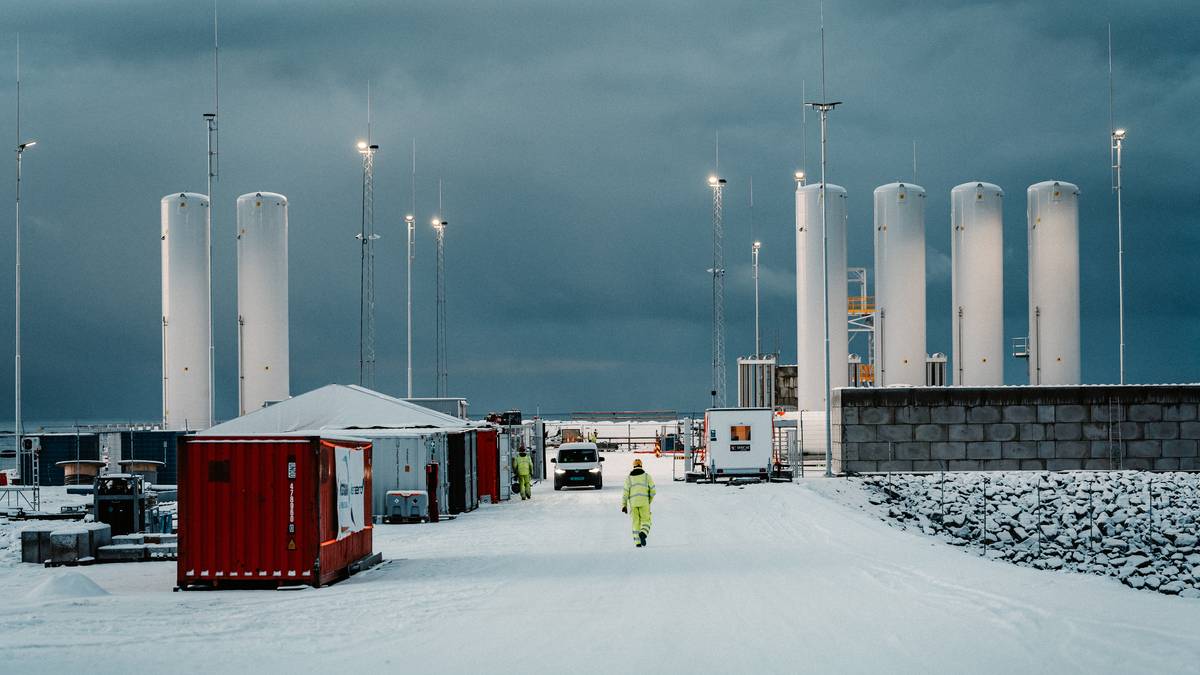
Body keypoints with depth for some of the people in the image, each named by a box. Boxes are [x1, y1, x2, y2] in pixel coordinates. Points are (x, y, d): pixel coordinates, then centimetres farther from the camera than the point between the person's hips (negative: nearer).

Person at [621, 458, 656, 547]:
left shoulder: (628, 478, 9)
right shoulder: (647, 476, 7)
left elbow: (625, 493, 3)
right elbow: (652, 491, 3)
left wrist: (624, 505, 5)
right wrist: (649, 501, 19)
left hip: (633, 503, 1)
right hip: (644, 502, -1)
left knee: (636, 523, 12)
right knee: (646, 521, 6)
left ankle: (637, 542, 5)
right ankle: (643, 533, -24)